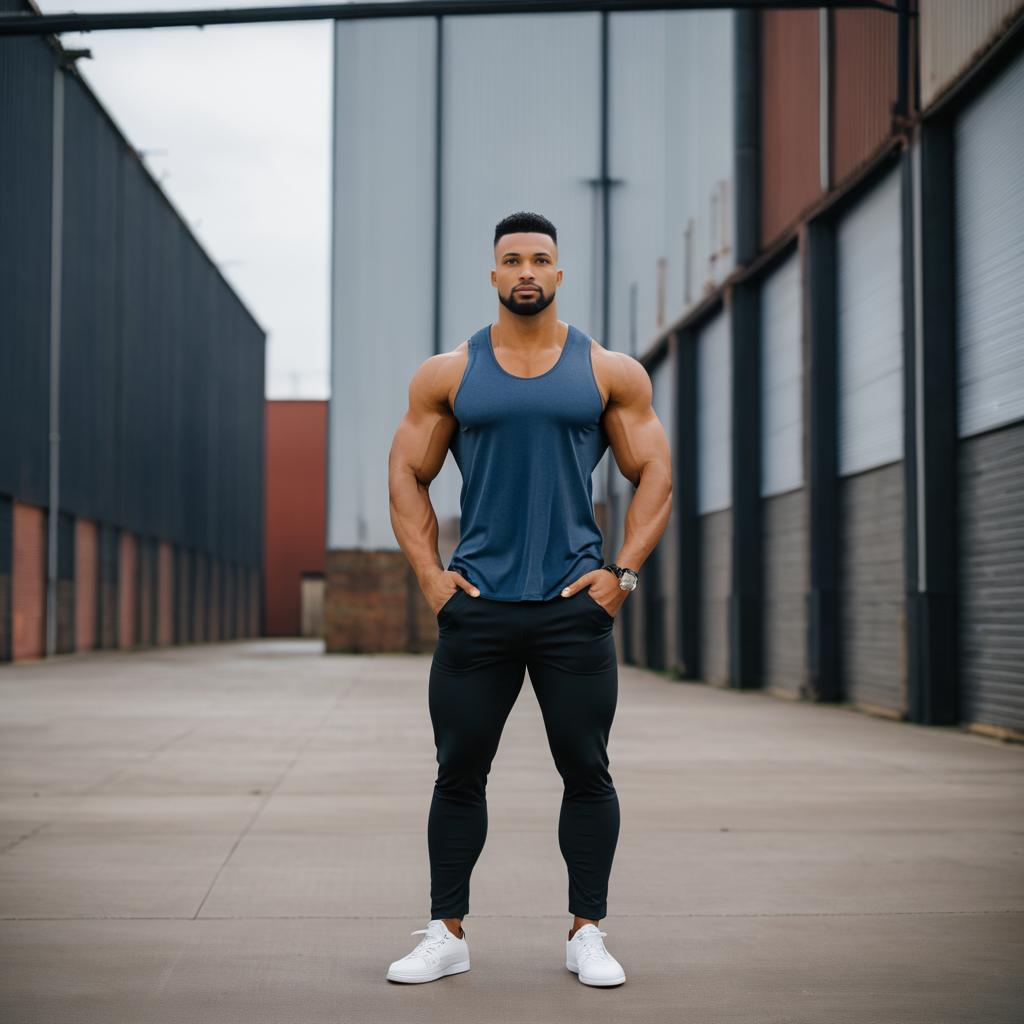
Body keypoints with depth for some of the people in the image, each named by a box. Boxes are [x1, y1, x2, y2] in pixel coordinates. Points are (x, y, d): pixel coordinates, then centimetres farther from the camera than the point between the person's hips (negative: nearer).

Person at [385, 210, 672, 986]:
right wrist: (429, 575, -1)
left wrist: (623, 573, -4)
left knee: (586, 771, 3)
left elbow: (654, 474, 6)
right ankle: (447, 934, 16)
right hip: (476, 606, 1)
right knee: (459, 772, 4)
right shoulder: (448, 375, 7)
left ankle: (588, 934, 15)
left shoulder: (610, 373, 5)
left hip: (576, 605, 0)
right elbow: (407, 474, 9)